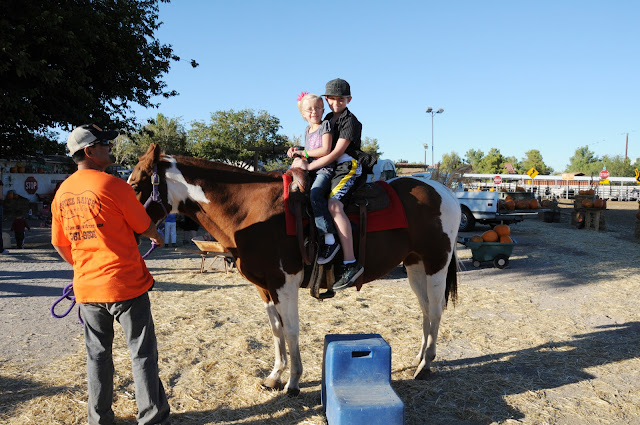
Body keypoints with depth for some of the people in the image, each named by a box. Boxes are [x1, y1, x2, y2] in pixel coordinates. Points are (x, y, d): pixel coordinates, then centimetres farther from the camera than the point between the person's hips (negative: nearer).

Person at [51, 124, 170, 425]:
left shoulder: (62, 192, 6)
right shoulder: (114, 185, -14)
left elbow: (59, 244, 12)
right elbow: (144, 226, -4)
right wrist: (157, 237, 18)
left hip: (87, 287, 6)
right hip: (126, 285, -6)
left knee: (97, 354, 18)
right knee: (142, 354, 6)